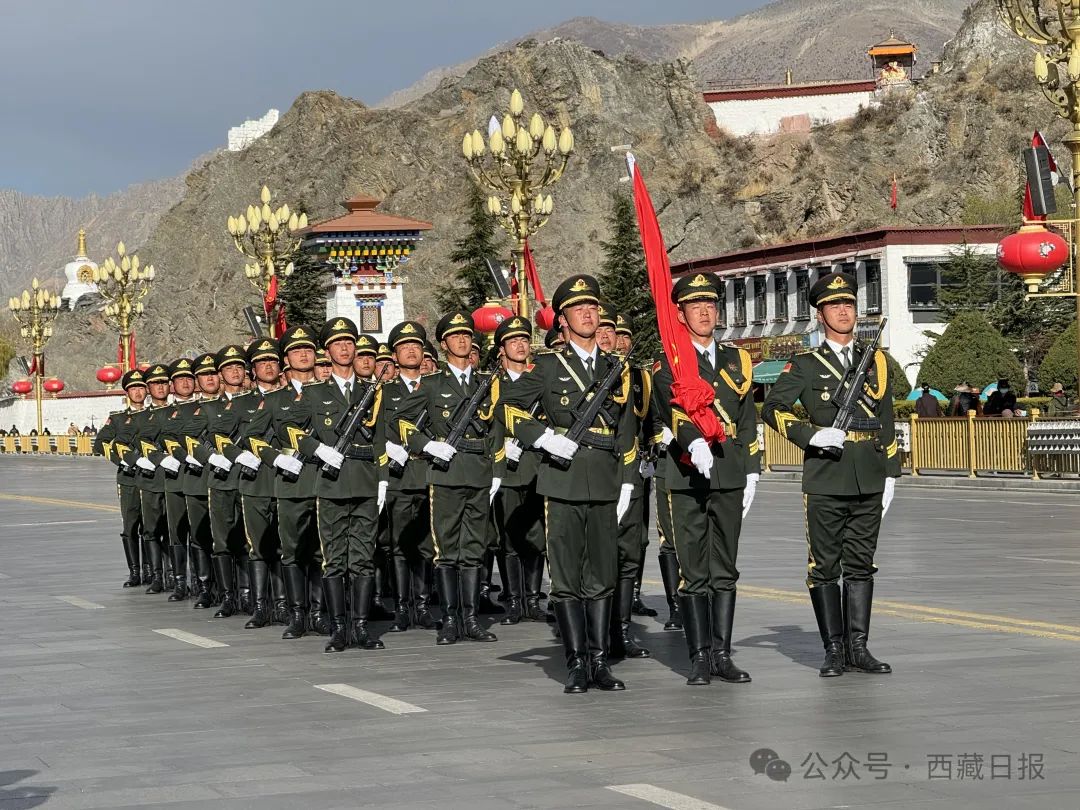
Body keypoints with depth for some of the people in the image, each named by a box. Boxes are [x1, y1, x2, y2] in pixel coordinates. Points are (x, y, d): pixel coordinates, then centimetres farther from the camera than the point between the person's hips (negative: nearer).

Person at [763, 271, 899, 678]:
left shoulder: (876, 362, 13)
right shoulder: (806, 365, 3)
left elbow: (886, 426, 15)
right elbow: (772, 408, -3)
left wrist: (890, 476, 11)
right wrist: (811, 435, -15)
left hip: (868, 481, 3)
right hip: (825, 481, -3)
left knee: (861, 565, 6)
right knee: (825, 567, 0)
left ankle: (858, 648, 10)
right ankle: (834, 649, 6)